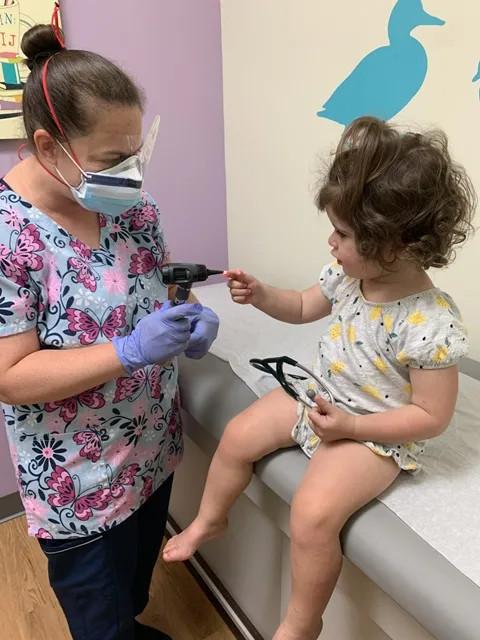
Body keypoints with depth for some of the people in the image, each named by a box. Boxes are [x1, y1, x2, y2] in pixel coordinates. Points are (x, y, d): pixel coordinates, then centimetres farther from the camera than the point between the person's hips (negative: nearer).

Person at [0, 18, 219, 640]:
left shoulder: (131, 202, -7)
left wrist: (188, 320, -14)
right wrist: (131, 350, -32)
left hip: (153, 447, 6)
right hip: (76, 482, -5)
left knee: (136, 582, 33)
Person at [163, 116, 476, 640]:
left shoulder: (431, 326, -29)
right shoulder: (347, 275, -10)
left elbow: (431, 417, -21)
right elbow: (304, 307, 9)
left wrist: (349, 425, -25)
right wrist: (260, 295, -9)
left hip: (374, 434, -7)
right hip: (319, 399, 7)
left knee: (313, 512, -23)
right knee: (238, 436, 5)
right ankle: (209, 520, 36)